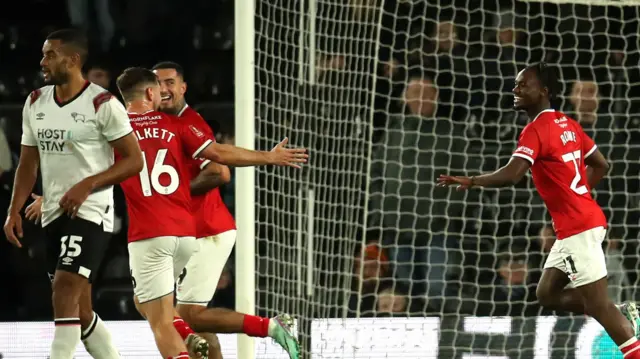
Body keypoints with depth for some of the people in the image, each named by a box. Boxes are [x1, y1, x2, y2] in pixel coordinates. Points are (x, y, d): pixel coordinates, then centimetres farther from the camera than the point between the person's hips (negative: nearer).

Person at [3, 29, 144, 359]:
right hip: (53, 214, 7)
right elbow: (28, 163, 15)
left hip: (90, 212, -7)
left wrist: (87, 185, -20)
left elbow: (134, 160, -10)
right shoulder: (35, 103, 9)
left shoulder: (102, 104, -11)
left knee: (65, 295, -19)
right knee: (79, 309, 11)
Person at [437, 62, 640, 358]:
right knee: (547, 293, 14)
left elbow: (511, 175, -26)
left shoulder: (536, 130, -14)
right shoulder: (568, 125, 14)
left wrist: (470, 181, -15)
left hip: (577, 227, -9)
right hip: (582, 221, 9)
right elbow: (600, 165, 21)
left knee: (596, 303, -7)